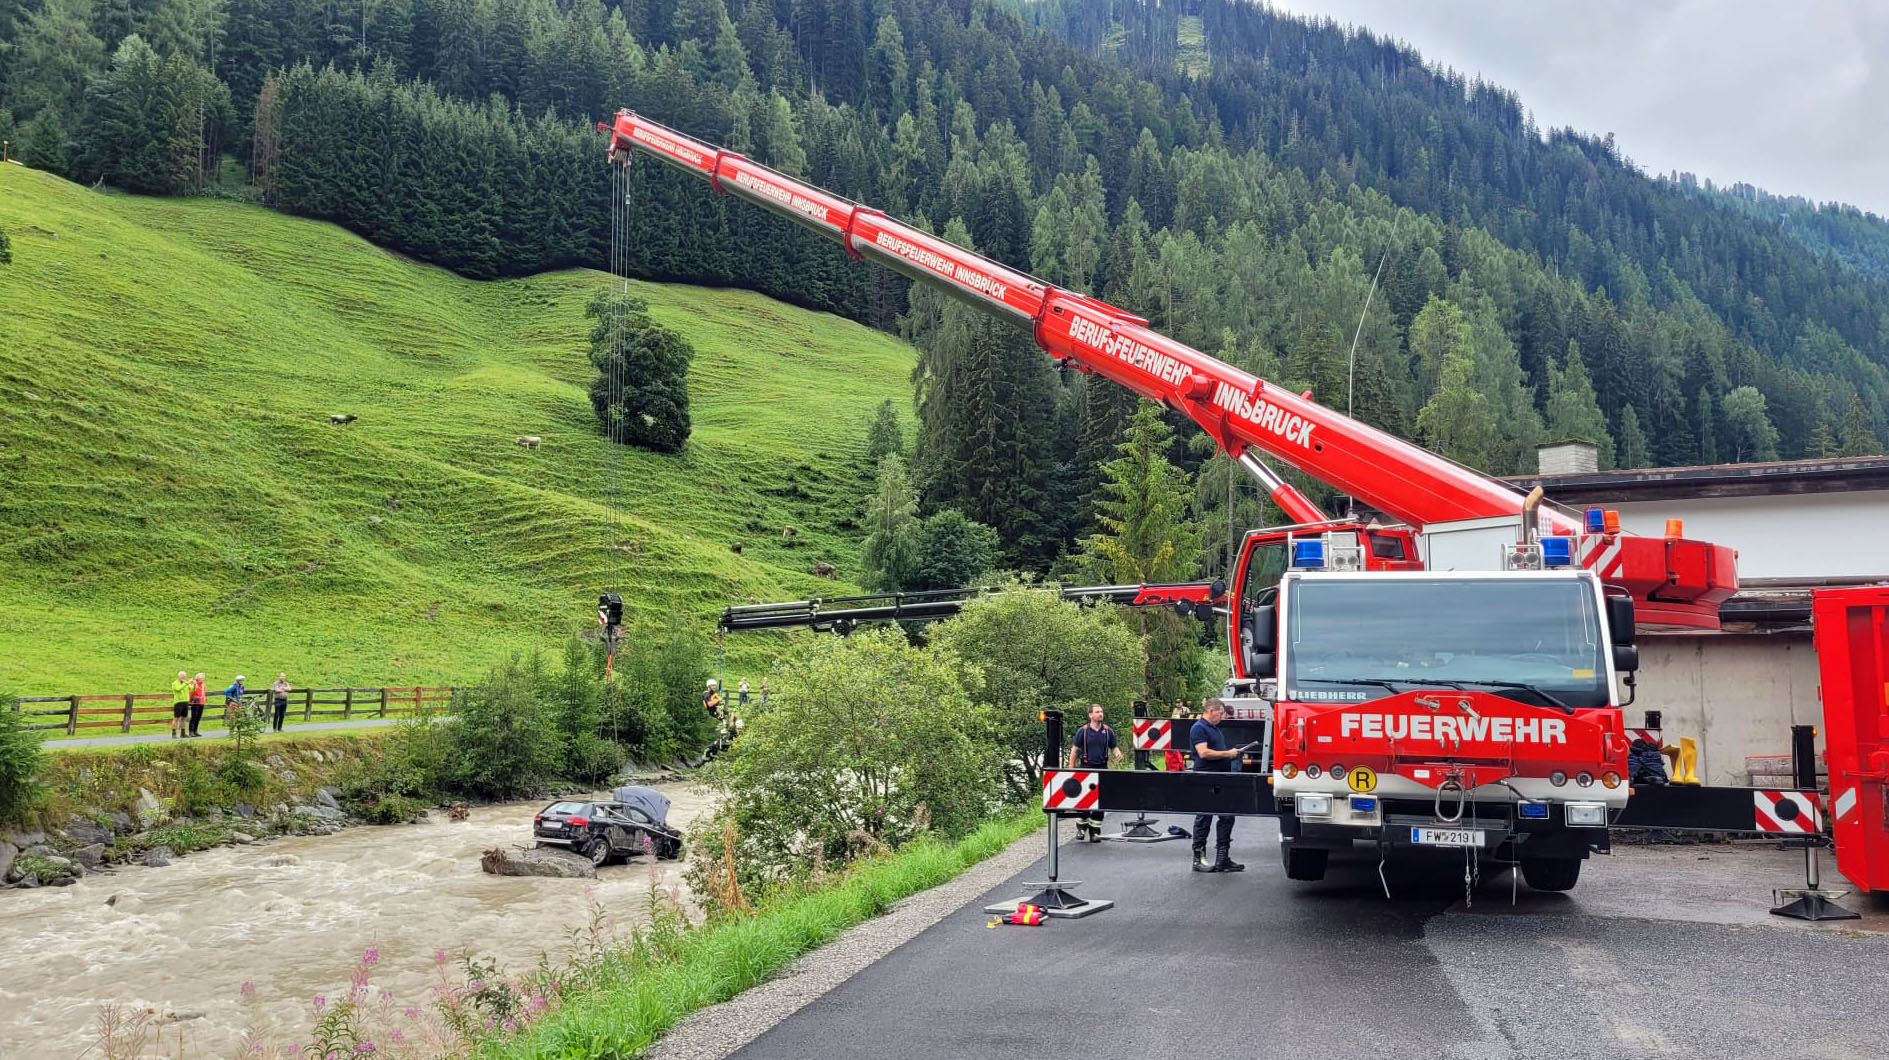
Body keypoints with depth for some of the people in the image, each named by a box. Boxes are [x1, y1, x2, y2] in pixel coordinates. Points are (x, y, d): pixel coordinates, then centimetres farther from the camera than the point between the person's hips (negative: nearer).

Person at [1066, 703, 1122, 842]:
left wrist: (1117, 753, -10)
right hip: (1086, 768, -2)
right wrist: (1071, 770, -3)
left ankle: (1095, 832, 11)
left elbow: (1113, 747, 14)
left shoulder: (1108, 731, 7)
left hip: (1102, 769, 2)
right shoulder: (1083, 731, 0)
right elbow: (1074, 751, 2)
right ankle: (1081, 829, 11)